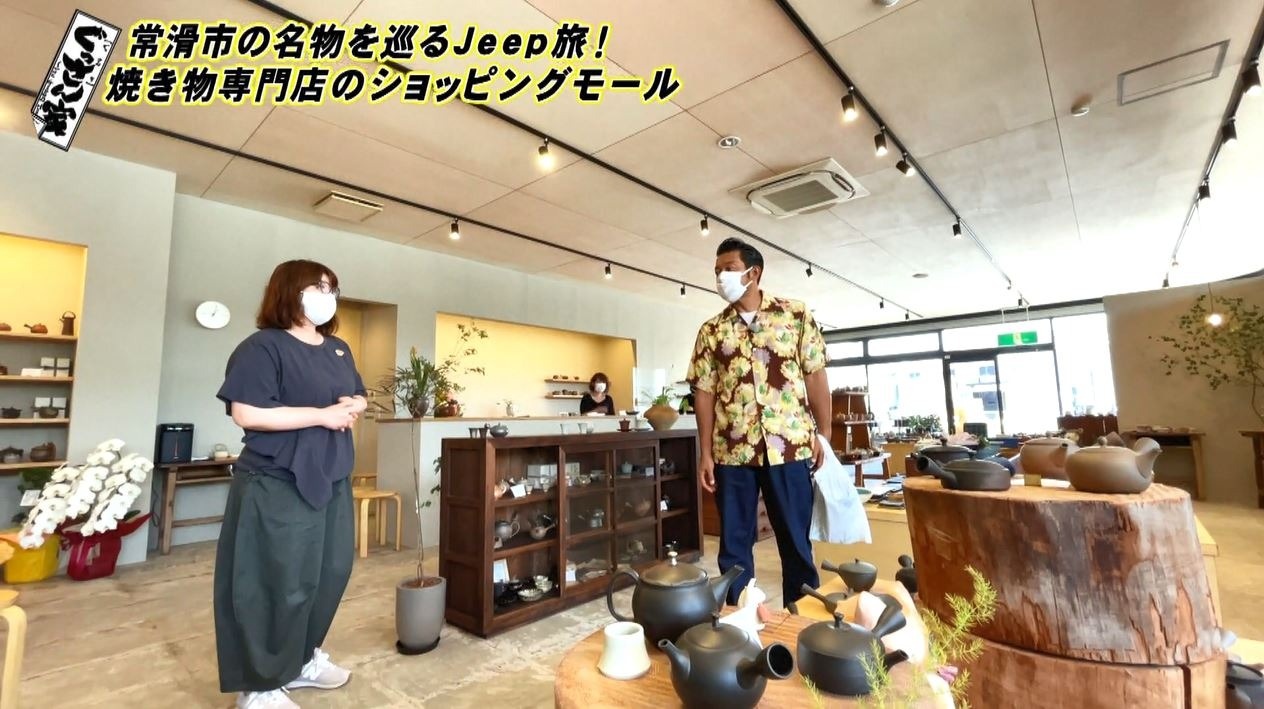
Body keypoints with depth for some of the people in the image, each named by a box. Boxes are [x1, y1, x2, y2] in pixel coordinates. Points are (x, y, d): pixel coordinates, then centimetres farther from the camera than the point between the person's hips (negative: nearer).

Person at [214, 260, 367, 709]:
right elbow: (246, 413, -21)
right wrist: (323, 415, -20)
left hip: (332, 480, 8)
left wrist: (353, 407, -2)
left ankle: (303, 659, 37)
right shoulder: (264, 346, -12)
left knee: (331, 573, 16)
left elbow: (358, 395, 22)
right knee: (282, 585, 2)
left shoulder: (338, 349, 13)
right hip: (278, 484, -8)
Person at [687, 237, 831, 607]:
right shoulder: (711, 330, 7)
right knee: (734, 543, 11)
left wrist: (823, 435, 0)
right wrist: (706, 453, 0)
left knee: (796, 540, 10)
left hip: (790, 446, -1)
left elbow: (815, 376, 3)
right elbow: (705, 392, 4)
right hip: (731, 451, 2)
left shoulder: (796, 315, 2)